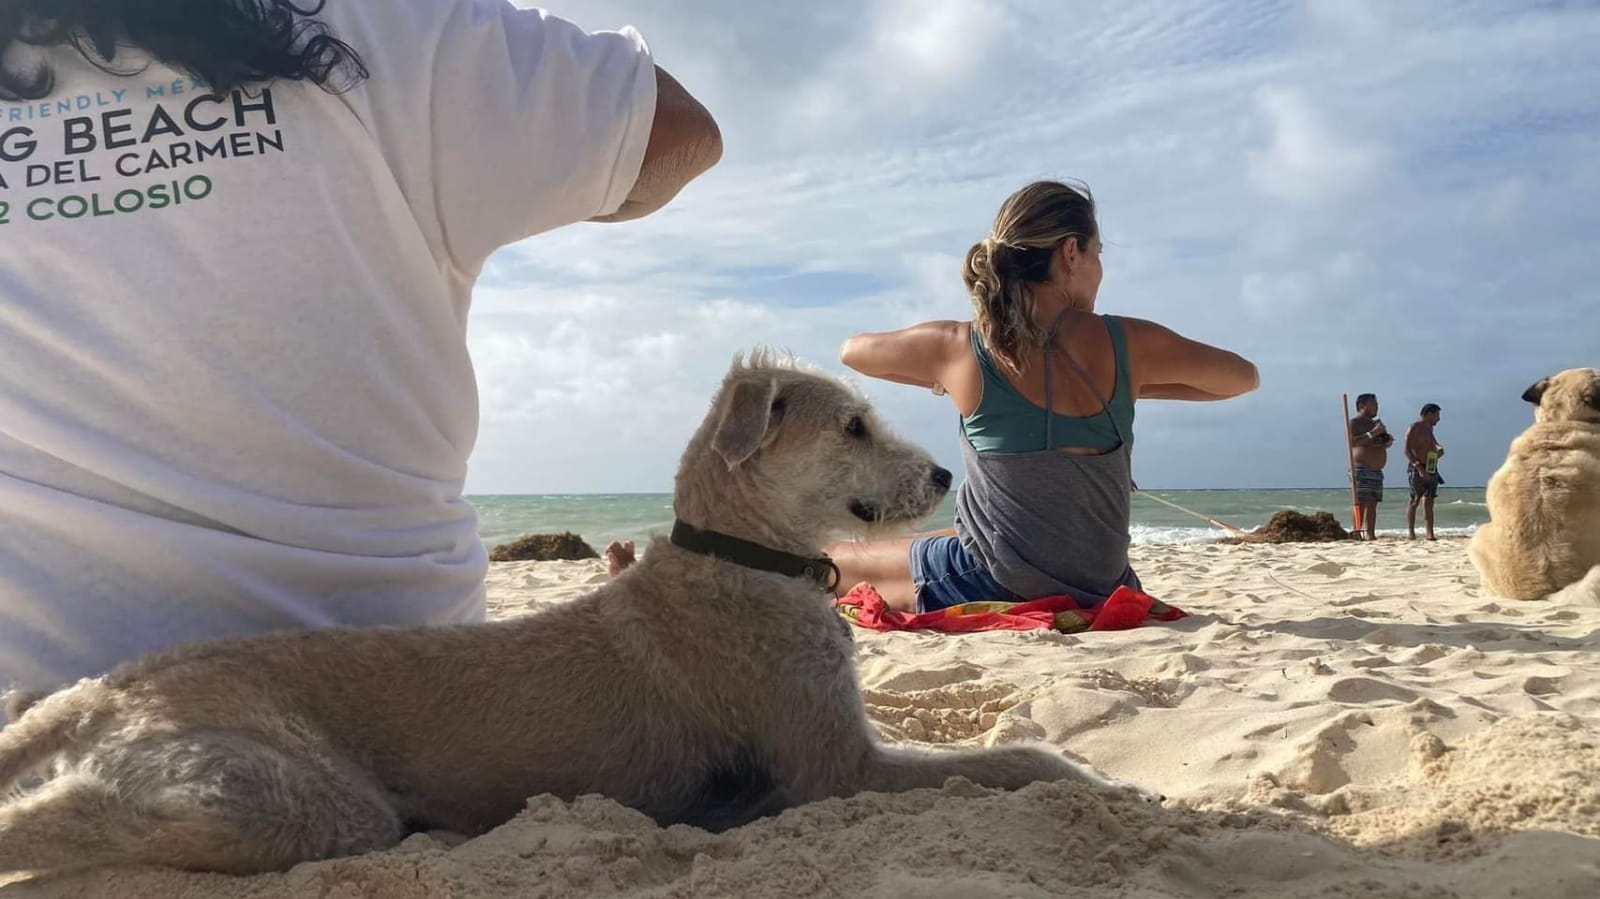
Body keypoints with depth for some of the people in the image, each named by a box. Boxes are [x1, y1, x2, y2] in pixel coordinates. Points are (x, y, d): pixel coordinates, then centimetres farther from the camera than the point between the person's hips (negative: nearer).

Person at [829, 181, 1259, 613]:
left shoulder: (957, 346, -10)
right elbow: (1244, 377, 11)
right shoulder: (1127, 343, -8)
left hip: (996, 589, -4)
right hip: (1096, 591, 4)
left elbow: (852, 350, 11)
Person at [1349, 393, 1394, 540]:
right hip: (1361, 469, -8)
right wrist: (1372, 434, -23)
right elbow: (1352, 442, -20)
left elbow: (1385, 444, 28)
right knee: (1361, 504, -14)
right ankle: (1357, 533, -17)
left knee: (1373, 505, 6)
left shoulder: (1375, 423, 21)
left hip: (1377, 471, 8)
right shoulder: (1354, 423, -4)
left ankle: (1371, 535, 7)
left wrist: (1388, 439, 6)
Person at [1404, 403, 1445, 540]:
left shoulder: (1429, 429, 19)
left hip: (1430, 469, 8)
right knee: (1414, 501, -6)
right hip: (1417, 469, -8)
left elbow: (1435, 446, 30)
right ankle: (1411, 533, -5)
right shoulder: (1414, 428, -8)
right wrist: (1419, 468, -24)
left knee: (1429, 502, 4)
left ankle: (1430, 533, 3)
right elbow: (1407, 451, -16)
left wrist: (1439, 450, 5)